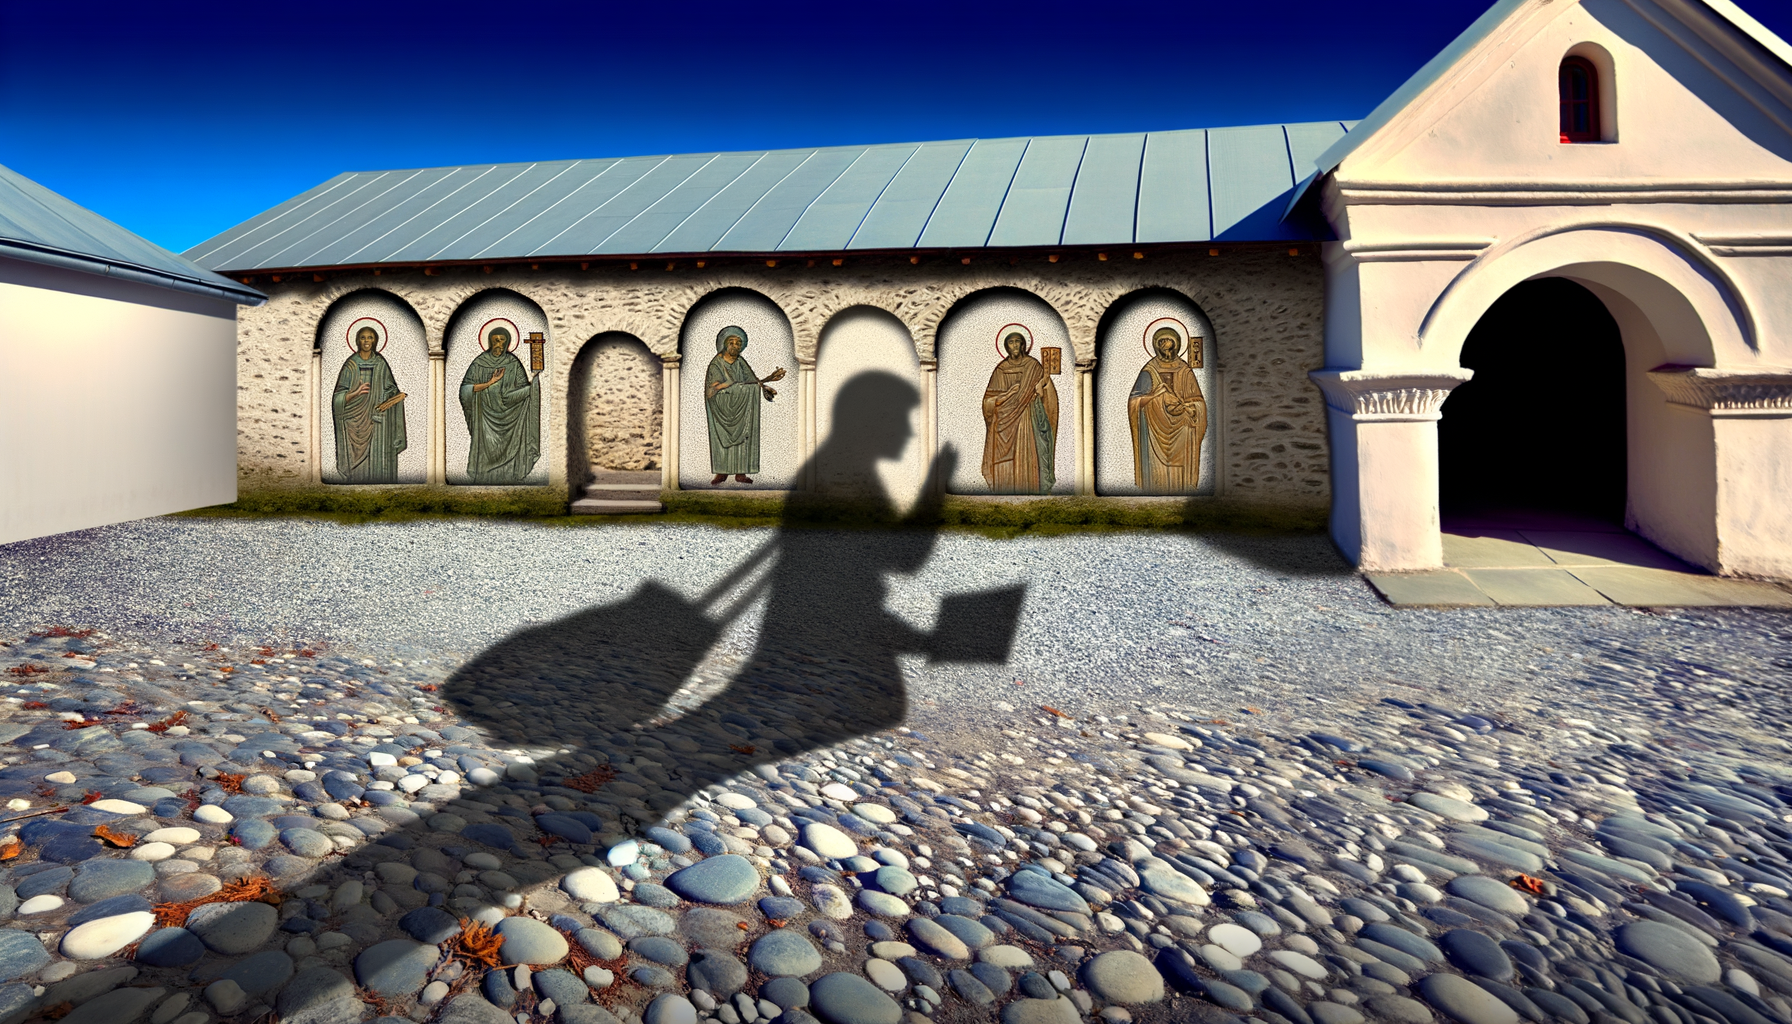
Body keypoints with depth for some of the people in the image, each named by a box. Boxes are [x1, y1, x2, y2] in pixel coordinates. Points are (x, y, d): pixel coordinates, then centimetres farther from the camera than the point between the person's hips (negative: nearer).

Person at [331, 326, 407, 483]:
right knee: (357, 467, -3)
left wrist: (398, 396, -13)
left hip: (376, 422, 1)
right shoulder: (350, 365, 4)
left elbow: (390, 392, 9)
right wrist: (355, 393, -18)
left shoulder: (381, 364, 7)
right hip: (355, 422, -1)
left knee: (377, 463, -4)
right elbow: (339, 397, 0)